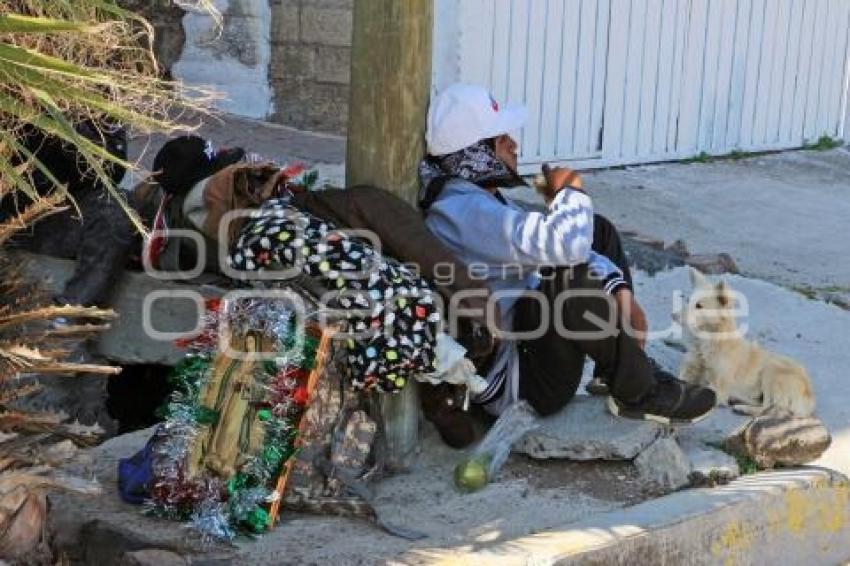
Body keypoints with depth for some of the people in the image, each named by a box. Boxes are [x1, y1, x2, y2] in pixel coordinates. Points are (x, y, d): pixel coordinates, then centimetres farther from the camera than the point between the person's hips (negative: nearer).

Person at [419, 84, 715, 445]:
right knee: (571, 276, -34)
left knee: (598, 231, 16)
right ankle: (638, 395, -13)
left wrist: (619, 290, -4)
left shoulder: (478, 199, 7)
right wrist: (569, 191, -16)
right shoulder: (463, 211, -26)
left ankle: (631, 367, 15)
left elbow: (563, 245, 11)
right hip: (505, 383, -11)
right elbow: (565, 243, -38)